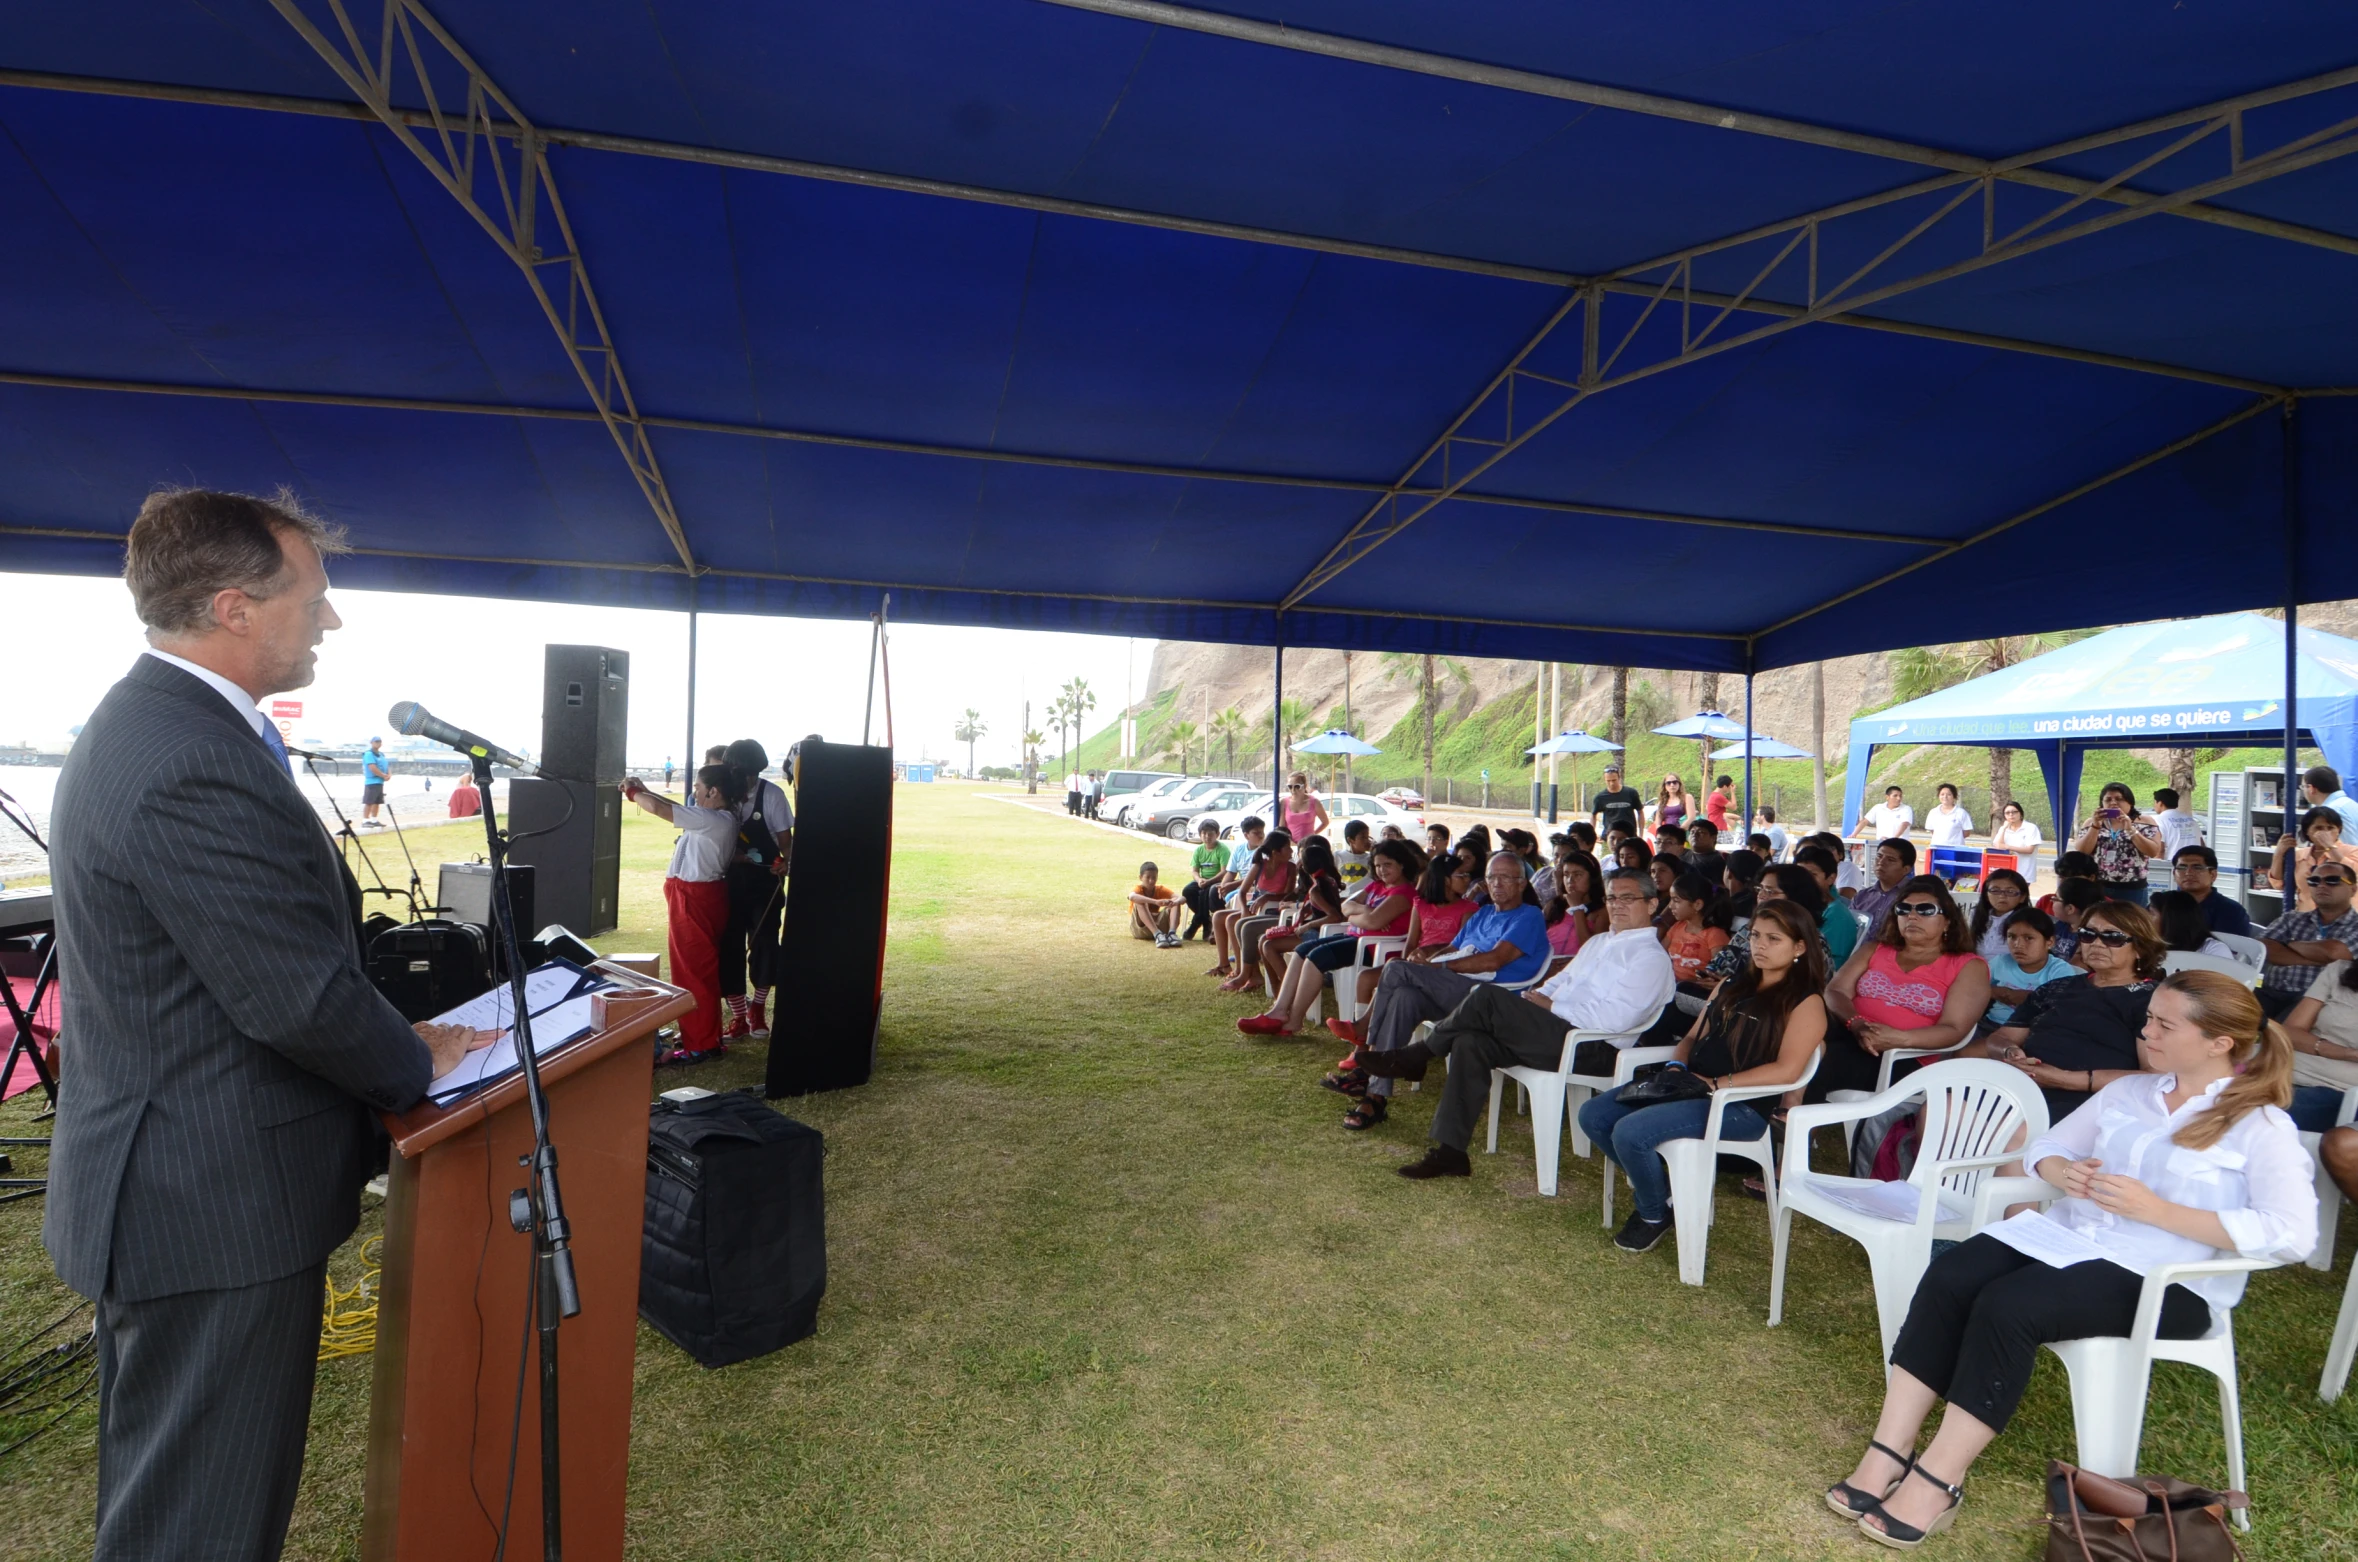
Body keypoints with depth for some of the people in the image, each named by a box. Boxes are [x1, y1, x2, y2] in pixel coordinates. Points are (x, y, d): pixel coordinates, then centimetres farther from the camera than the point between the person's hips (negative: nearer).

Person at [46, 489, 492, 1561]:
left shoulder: (145, 721, 7)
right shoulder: (196, 769, -27)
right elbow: (302, 999, -24)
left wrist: (388, 1030, 4)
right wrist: (418, 1061, -6)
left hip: (155, 1187, 11)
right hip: (221, 1206, -10)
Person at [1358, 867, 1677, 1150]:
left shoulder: (1651, 957, -3)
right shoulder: (1599, 942, 24)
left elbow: (1616, 1018, -16)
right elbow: (1558, 982, 26)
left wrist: (1551, 1006, -12)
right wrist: (1534, 1000, 4)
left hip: (1593, 1049, -8)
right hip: (1556, 1033, 8)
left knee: (1487, 997, -24)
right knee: (1471, 1042, -16)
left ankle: (1417, 1055, -3)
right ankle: (1450, 1151, -12)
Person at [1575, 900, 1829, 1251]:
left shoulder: (1805, 1002, -5)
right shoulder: (1733, 986, 18)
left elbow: (1786, 1070, -17)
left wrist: (1716, 1083, -18)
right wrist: (1676, 1067, 0)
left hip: (1744, 1105, -8)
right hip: (1688, 1086, 8)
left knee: (1630, 1132, -27)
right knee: (1593, 1115, -6)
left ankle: (1656, 1214, 3)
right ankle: (1663, 1186, 11)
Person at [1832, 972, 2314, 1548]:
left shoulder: (2260, 1126, -4)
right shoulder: (2129, 1089, 15)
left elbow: (2294, 1233, -17)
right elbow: (2045, 1145, 19)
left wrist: (2158, 1210, -21)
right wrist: (2059, 1171, -5)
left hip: (2165, 1280, -6)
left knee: (2007, 1307, -31)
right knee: (1947, 1278, -23)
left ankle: (1935, 1484, -21)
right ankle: (1887, 1455, -20)